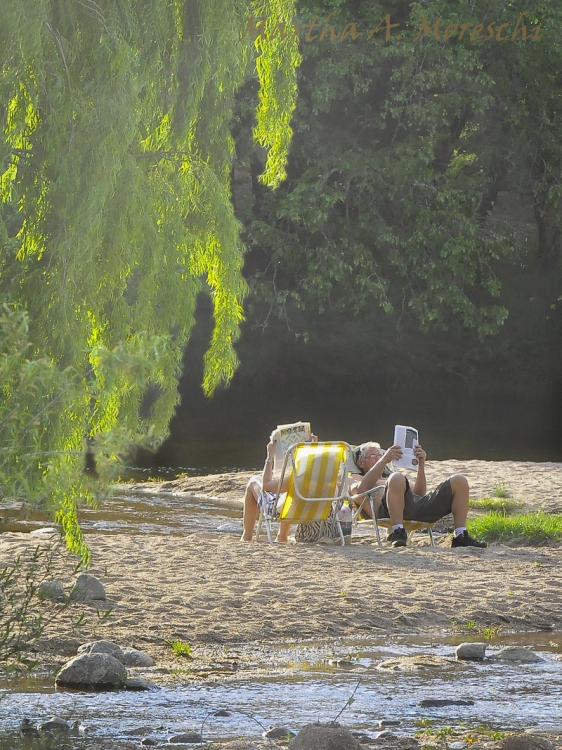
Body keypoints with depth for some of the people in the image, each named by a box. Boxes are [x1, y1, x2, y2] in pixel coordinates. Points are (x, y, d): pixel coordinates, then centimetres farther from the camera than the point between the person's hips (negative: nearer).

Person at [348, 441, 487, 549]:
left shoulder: (389, 478, 45)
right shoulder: (355, 479, 29)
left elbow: (420, 493, 31)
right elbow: (361, 489, 2)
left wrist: (421, 464, 21)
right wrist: (384, 460, -2)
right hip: (388, 510, -6)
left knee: (459, 481, -5)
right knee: (397, 478, -37)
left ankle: (460, 536, -17)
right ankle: (398, 533, -41)